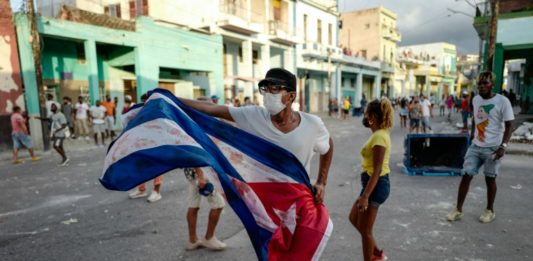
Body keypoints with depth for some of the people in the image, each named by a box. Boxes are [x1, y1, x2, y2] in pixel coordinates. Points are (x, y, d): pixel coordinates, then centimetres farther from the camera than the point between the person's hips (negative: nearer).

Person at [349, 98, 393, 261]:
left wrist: (365, 196, -25)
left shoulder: (379, 137, -21)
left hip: (376, 185, -11)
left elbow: (377, 170, -24)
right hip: (374, 183, 11)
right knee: (354, 219, 22)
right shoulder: (380, 134, 10)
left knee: (365, 230, 4)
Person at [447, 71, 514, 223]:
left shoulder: (503, 101, -11)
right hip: (475, 146, 5)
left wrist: (503, 146, -20)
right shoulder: (475, 100, 5)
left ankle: (490, 210, 26)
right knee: (466, 175, 1)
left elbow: (509, 126, -11)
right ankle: (458, 210, 7)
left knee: (490, 178, 7)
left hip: (493, 148, -4)